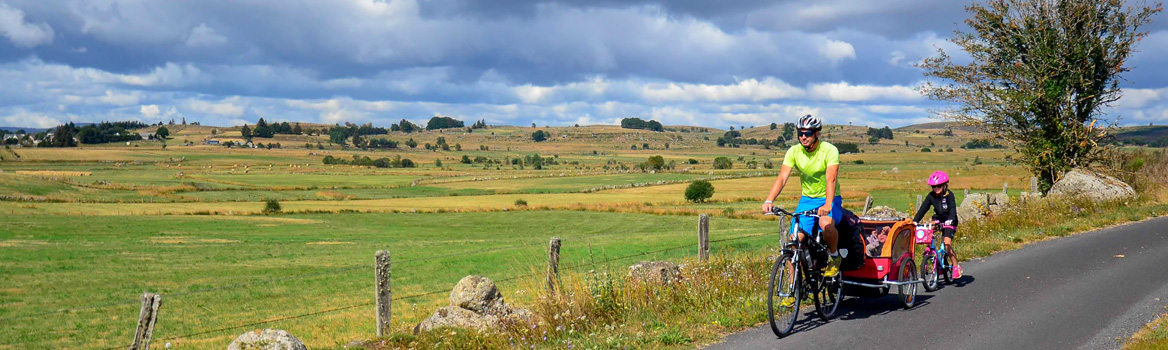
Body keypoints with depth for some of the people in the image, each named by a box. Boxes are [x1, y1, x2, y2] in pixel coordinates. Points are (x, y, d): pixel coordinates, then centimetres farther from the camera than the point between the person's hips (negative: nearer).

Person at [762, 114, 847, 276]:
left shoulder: (829, 150, -16)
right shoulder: (794, 152, -6)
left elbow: (831, 179, -29)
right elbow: (782, 178, -14)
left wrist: (827, 205, -45)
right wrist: (769, 200, -31)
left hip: (829, 198, -4)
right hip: (807, 199, 4)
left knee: (826, 224, -35)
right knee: (795, 238, -12)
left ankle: (834, 256, -5)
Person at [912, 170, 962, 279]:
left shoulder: (949, 195, -17)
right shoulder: (931, 196, -6)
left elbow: (953, 208, -29)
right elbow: (923, 209, -11)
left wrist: (950, 219, -48)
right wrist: (915, 221, -24)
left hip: (949, 222, -5)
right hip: (937, 220, 5)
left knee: (947, 243, -20)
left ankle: (956, 266, -7)